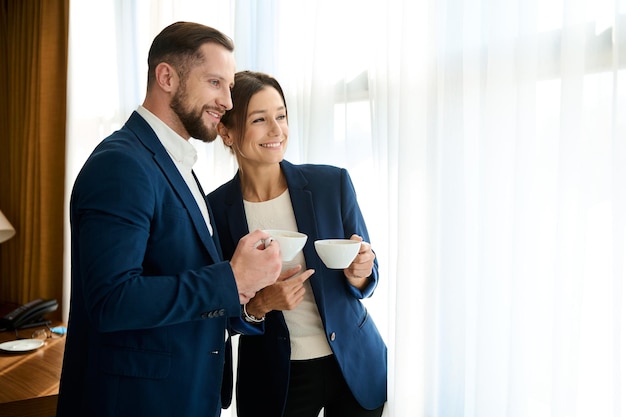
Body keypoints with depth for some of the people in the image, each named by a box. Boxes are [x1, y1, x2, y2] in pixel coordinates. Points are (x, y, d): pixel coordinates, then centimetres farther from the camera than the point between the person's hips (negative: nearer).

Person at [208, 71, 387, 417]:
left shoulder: (333, 183, -9)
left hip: (356, 365, 1)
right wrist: (257, 305, -22)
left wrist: (358, 274, -21)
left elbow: (367, 274, 0)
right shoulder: (216, 208, -11)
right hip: (272, 381, -1)